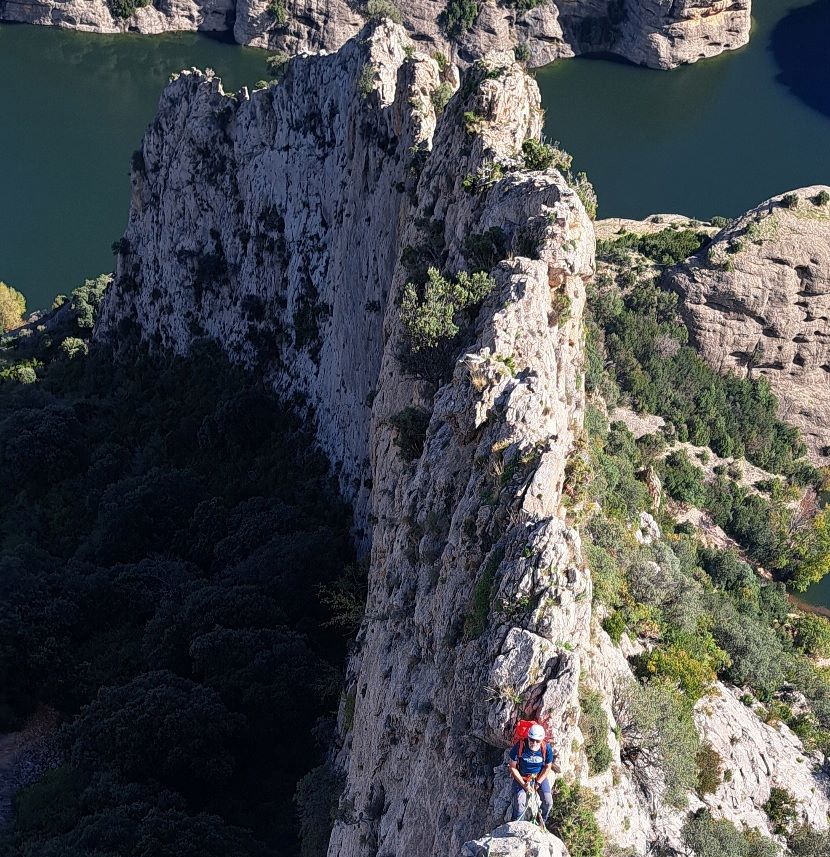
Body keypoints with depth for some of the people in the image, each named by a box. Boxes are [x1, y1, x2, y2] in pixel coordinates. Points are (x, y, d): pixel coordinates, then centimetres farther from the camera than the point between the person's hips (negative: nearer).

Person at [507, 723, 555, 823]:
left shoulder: (546, 748, -20)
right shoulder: (519, 746, -25)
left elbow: (547, 767, -3)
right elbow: (513, 767, -13)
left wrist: (538, 783, -10)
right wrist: (524, 784, -17)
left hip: (540, 776, 2)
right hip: (521, 777, -2)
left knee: (548, 802, -11)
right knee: (519, 802, -23)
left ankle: (542, 822, 20)